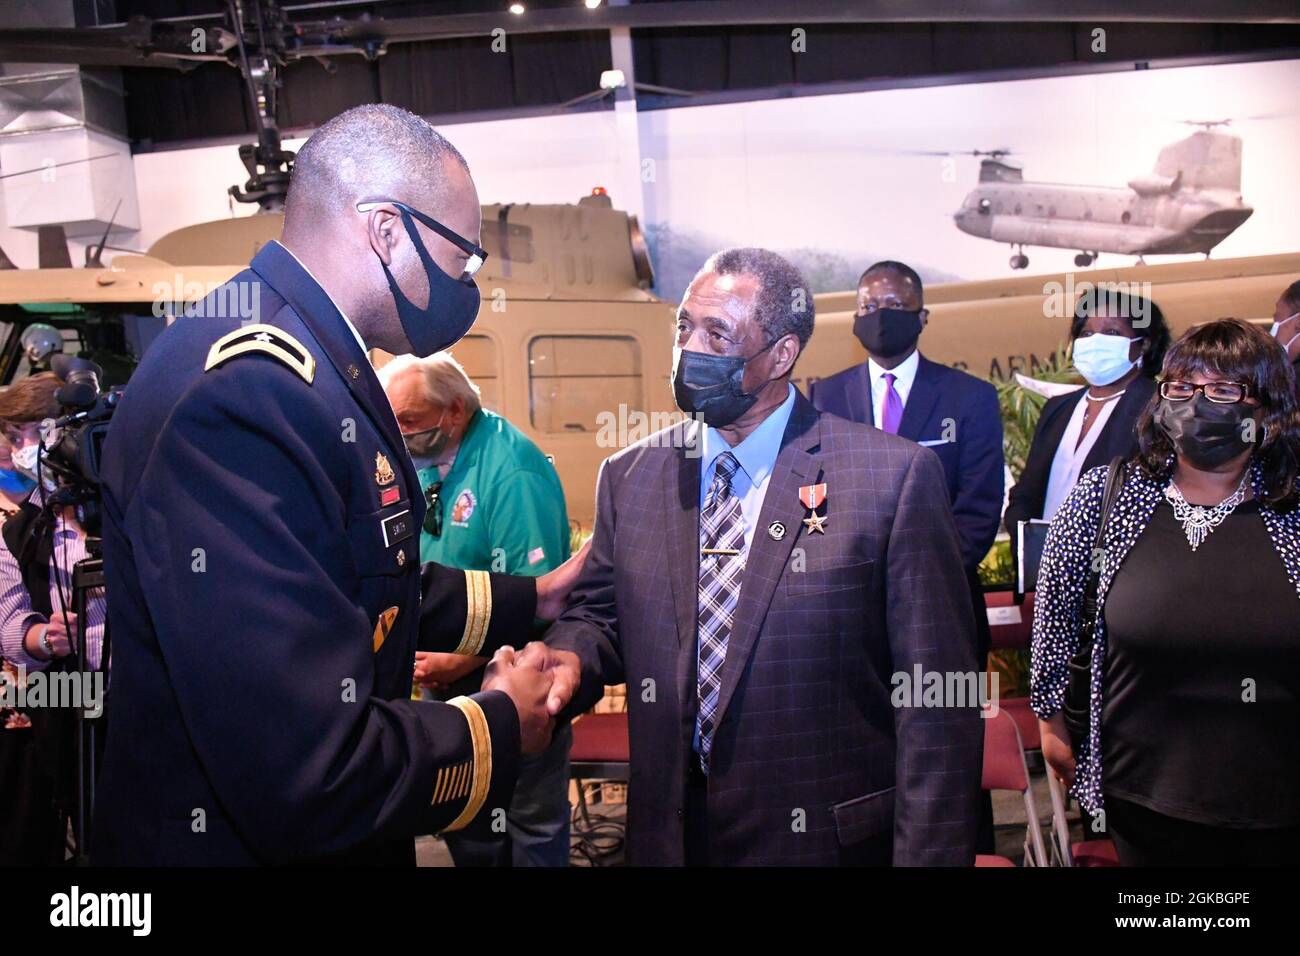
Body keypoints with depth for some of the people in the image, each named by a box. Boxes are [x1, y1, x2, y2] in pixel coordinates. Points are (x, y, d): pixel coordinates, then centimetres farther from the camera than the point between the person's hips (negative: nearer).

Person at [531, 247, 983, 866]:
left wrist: (928, 853, -13)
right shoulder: (628, 477, 1)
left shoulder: (895, 475, -12)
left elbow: (936, 701, -12)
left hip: (833, 839, -3)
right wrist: (570, 657, -12)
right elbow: (598, 612, 10)